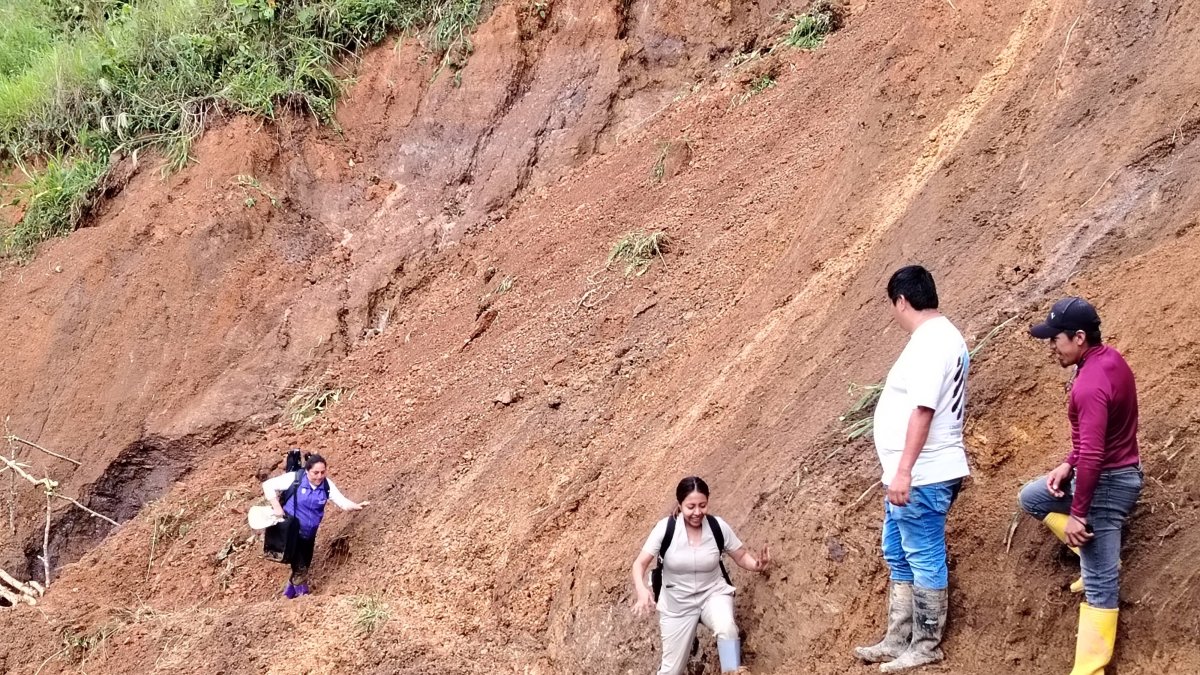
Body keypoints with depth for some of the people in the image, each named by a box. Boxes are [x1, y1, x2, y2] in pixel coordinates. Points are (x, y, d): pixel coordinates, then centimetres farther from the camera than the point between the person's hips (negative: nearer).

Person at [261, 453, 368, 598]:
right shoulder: (294, 478, -22)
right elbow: (268, 485, -16)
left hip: (309, 534, 5)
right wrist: (277, 507, -23)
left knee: (304, 565, 19)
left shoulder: (327, 485, -10)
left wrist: (356, 506, -36)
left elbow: (342, 502, -15)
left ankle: (290, 592, 41)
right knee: (300, 567, -9)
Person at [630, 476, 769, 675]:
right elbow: (640, 563, -18)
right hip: (677, 603, 0)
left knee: (726, 627, -37)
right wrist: (642, 589, -38)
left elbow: (741, 555, 0)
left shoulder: (718, 527, -13)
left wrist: (756, 564, -24)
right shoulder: (665, 528, -18)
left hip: (713, 594, 0)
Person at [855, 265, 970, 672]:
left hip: (921, 476, -11)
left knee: (924, 559, -2)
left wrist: (904, 470, -27)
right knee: (899, 556, 16)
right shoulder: (940, 337, 15)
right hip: (911, 474, 11)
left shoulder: (931, 341, -18)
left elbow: (923, 409, -25)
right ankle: (898, 640, 23)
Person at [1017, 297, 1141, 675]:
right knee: (1032, 498, 26)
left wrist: (1077, 514, -23)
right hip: (1114, 472, 10)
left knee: (1099, 582, -5)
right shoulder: (1110, 359, 4)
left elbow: (1092, 455, -30)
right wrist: (1068, 465, 7)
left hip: (1106, 482, -10)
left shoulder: (1090, 384, -28)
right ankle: (1098, 555, 21)